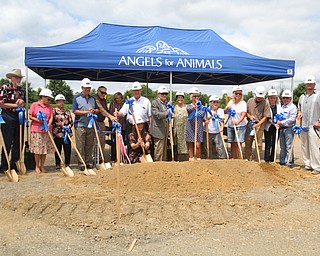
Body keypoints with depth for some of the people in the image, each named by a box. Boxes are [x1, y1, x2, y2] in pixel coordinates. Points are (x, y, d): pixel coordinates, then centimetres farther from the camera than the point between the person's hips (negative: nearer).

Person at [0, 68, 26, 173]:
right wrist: (15, 105, -11)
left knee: (18, 142, 8)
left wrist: (22, 103, -3)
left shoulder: (21, 90, 14)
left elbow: (24, 105, 20)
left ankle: (14, 163, 20)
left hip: (19, 118, 6)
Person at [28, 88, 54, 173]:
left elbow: (51, 117, 1)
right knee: (37, 148, -1)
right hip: (36, 130, -3)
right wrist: (37, 120, -16)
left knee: (45, 148, 5)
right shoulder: (34, 105, 1)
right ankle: (37, 166, 12)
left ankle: (42, 166, 16)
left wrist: (49, 125, -17)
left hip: (46, 130, 3)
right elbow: (30, 116, 0)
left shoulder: (49, 107, 10)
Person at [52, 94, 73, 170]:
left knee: (68, 149, 4)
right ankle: (58, 164, 14)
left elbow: (71, 122, 11)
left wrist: (68, 126, -8)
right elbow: (51, 121, -2)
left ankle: (67, 164, 16)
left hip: (67, 133, 3)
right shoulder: (53, 111, 3)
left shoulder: (67, 112, 12)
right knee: (58, 149, 4)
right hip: (57, 134, -3)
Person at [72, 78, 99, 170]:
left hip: (91, 125, 4)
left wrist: (94, 110, -5)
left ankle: (89, 162, 13)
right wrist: (87, 112, -13)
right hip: (80, 125, -4)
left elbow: (97, 110, 18)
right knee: (80, 146, -3)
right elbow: (75, 111, -6)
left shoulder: (93, 99, 17)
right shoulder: (77, 98, 2)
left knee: (89, 145, 6)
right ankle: (81, 164, 2)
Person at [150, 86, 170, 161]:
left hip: (165, 129, 8)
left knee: (164, 148, 14)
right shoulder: (154, 103, -7)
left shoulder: (166, 103, 16)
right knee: (159, 149, -6)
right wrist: (166, 113, -33)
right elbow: (157, 114, -21)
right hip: (158, 129, -8)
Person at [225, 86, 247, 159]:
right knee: (232, 144, 9)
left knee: (238, 143, -9)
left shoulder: (243, 103, -3)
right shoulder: (231, 102, 11)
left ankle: (239, 159, -5)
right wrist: (227, 108, -9)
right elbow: (225, 112, 14)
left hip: (240, 126, -4)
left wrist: (238, 122, -31)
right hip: (230, 126, 4)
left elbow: (243, 114, -14)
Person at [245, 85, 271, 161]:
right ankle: (247, 159, 18)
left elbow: (266, 117, -8)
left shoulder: (265, 103, -6)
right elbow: (245, 111, 14)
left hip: (259, 125, -3)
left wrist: (257, 124, -15)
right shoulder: (250, 101, 5)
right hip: (250, 124, 3)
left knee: (258, 144, -1)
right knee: (248, 142, 7)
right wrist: (249, 116, -6)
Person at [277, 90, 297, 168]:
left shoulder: (293, 107, -6)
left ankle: (290, 162, -2)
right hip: (281, 128, 7)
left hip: (289, 128, -7)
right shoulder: (281, 107, 16)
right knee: (282, 146, 12)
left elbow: (292, 119, -13)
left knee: (289, 146, -7)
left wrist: (282, 122, -14)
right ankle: (282, 161, 21)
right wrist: (278, 121, 3)